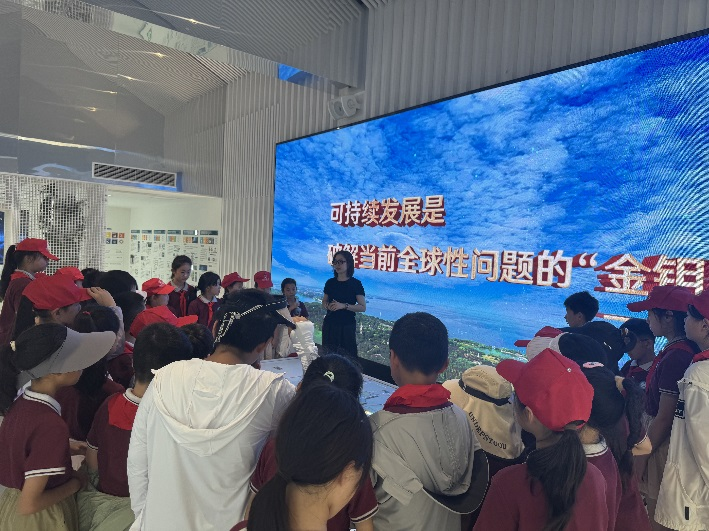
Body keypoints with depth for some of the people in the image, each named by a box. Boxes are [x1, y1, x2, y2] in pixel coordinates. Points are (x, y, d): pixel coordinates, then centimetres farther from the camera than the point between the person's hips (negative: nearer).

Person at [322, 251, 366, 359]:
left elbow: (363, 307, -8)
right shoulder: (330, 282, 6)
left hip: (347, 325, -3)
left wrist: (344, 306, -20)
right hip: (329, 324, 3)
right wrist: (328, 306, -7)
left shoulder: (356, 284, -5)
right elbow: (324, 302, 16)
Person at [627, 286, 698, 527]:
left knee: (657, 518, 6)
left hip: (663, 442, -9)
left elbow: (664, 418, -22)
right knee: (659, 514, 22)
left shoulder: (675, 357, -25)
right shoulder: (685, 351, 5)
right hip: (663, 440, 9)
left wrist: (641, 456, -13)